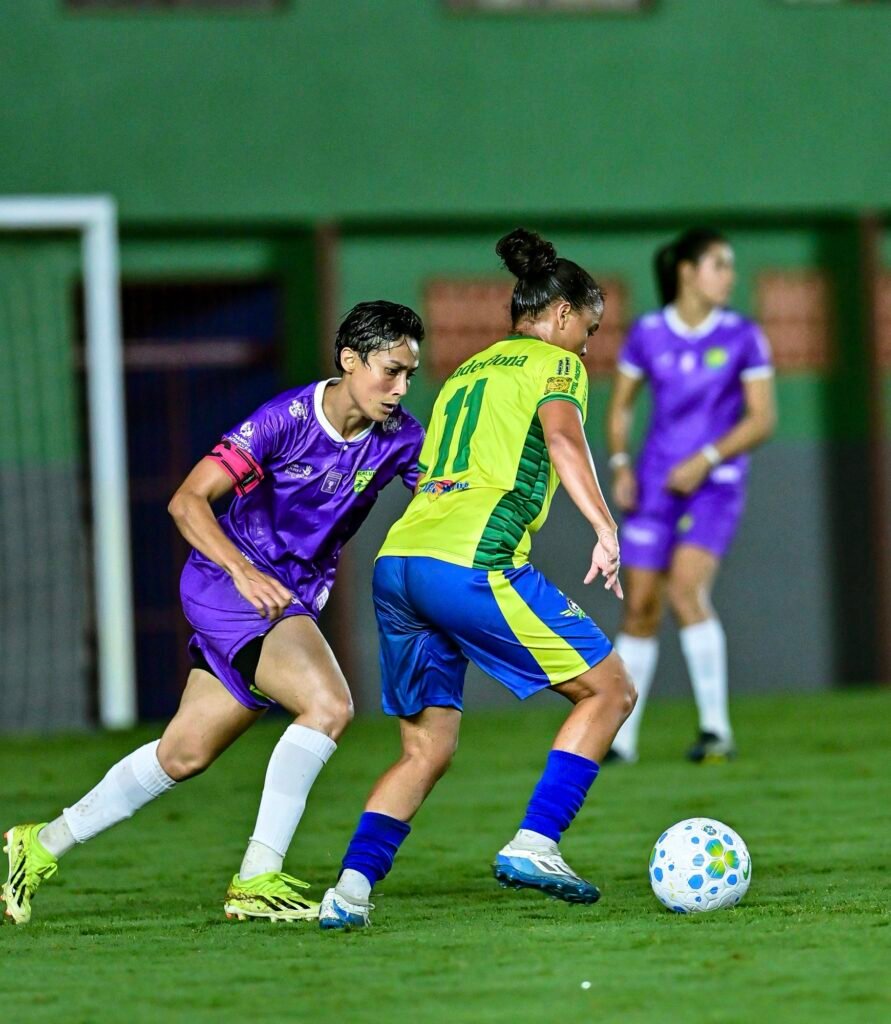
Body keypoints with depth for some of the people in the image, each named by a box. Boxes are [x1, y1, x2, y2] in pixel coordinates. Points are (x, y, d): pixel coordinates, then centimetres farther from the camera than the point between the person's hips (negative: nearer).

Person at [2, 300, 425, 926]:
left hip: (293, 603, 7)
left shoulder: (400, 438, -5)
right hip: (227, 586, -7)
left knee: (184, 755, 14)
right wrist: (242, 570, -35)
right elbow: (188, 502, -20)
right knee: (328, 704, -28)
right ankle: (256, 879, -26)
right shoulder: (286, 419, -21)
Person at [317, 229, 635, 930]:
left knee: (427, 748, 15)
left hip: (396, 563, 8)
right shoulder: (554, 362, 8)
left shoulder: (465, 373, 30)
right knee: (609, 689, 5)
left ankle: (352, 886, -3)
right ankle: (533, 846, -6)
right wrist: (605, 528, -23)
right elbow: (562, 436, -12)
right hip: (473, 561, -7)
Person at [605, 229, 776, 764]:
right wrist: (621, 464, 0)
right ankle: (622, 737, 13)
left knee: (687, 589, -22)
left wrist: (706, 459, -15)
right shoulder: (648, 333, 3)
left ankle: (717, 728, -16)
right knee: (641, 605, 2)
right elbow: (621, 405, 15)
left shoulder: (742, 336, -2)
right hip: (656, 481, 3)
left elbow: (763, 418, -5)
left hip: (716, 483, -3)